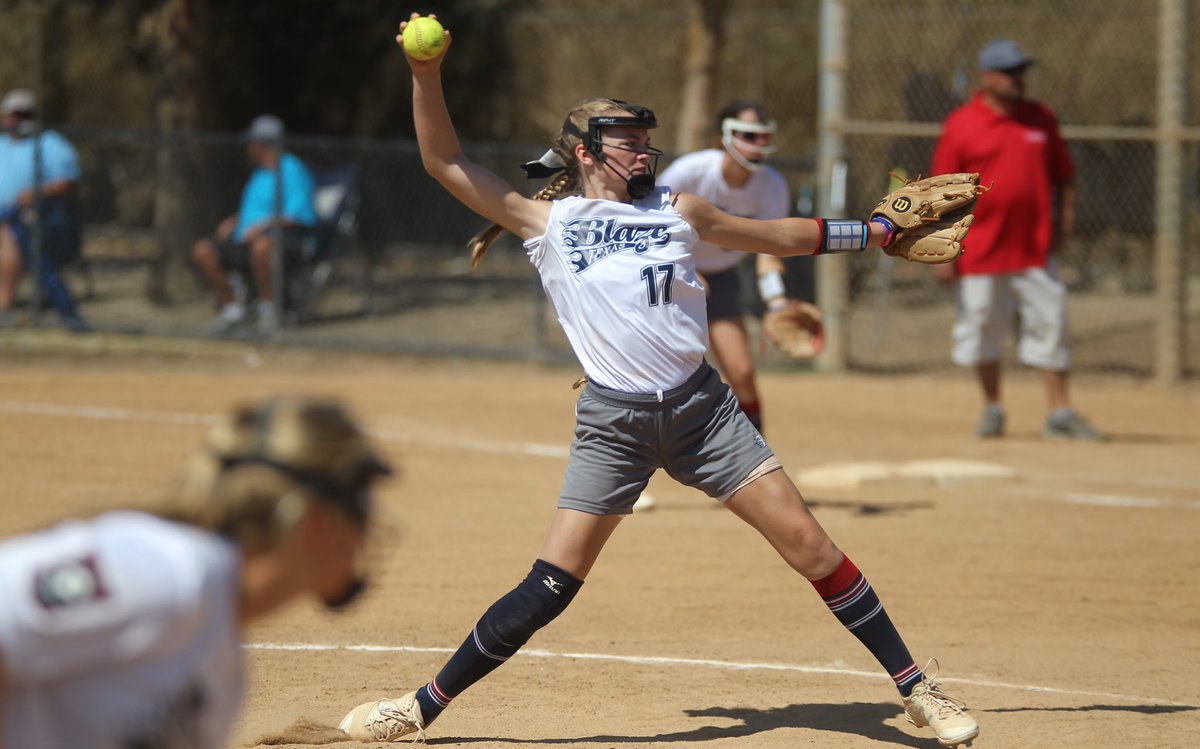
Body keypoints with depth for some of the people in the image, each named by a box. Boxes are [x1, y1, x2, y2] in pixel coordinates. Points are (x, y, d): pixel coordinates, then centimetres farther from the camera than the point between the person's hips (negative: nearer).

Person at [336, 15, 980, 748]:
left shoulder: (679, 211, 11)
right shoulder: (545, 220, 5)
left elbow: (778, 235, 22)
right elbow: (445, 161, 3)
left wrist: (881, 230, 23)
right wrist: (427, 75, -9)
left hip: (701, 407, 2)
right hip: (613, 425, -2)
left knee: (807, 542, -4)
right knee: (549, 588, -6)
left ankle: (917, 689, 4)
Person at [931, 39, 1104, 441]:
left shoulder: (1041, 118, 8)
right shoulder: (960, 125, -3)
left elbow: (1063, 174, 16)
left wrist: (1066, 217, 2)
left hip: (1035, 249, 2)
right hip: (981, 251, -2)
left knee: (1050, 325, -1)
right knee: (982, 326, 6)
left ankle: (1060, 413, 3)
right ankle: (992, 408, 23)